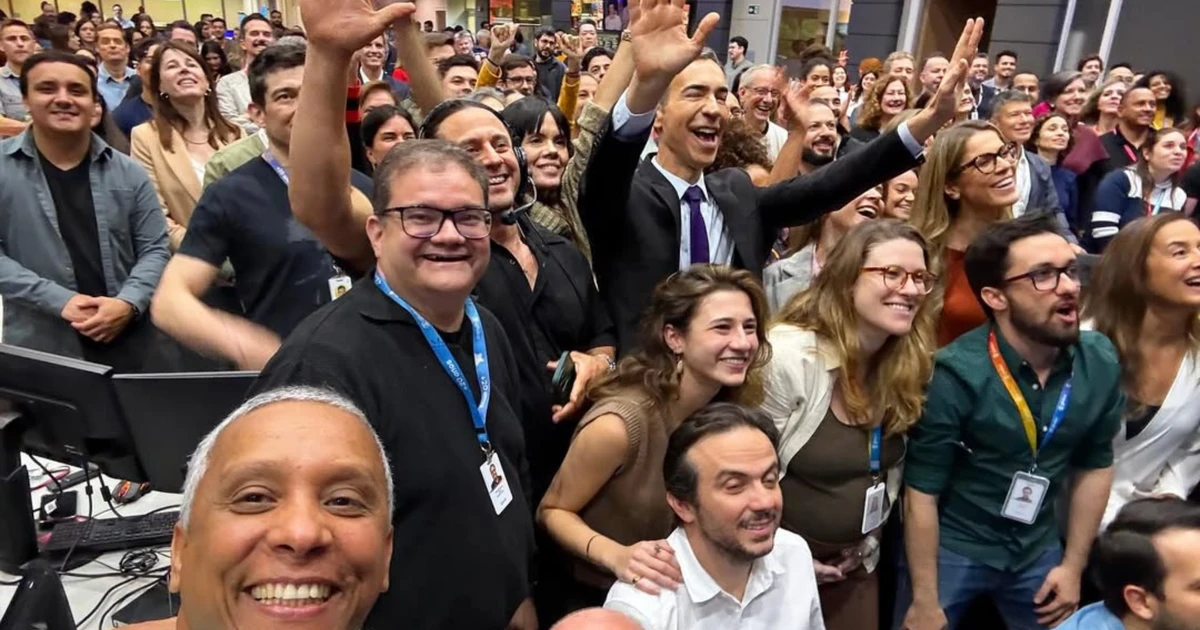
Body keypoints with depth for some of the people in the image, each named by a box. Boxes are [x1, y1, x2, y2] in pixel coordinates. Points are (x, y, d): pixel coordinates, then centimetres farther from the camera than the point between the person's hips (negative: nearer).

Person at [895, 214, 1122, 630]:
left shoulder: (1101, 363, -8)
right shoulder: (957, 373, -23)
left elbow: (1095, 466, 6)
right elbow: (921, 492, -18)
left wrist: (1074, 565, 7)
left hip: (1038, 551, 5)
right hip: (950, 549, -4)